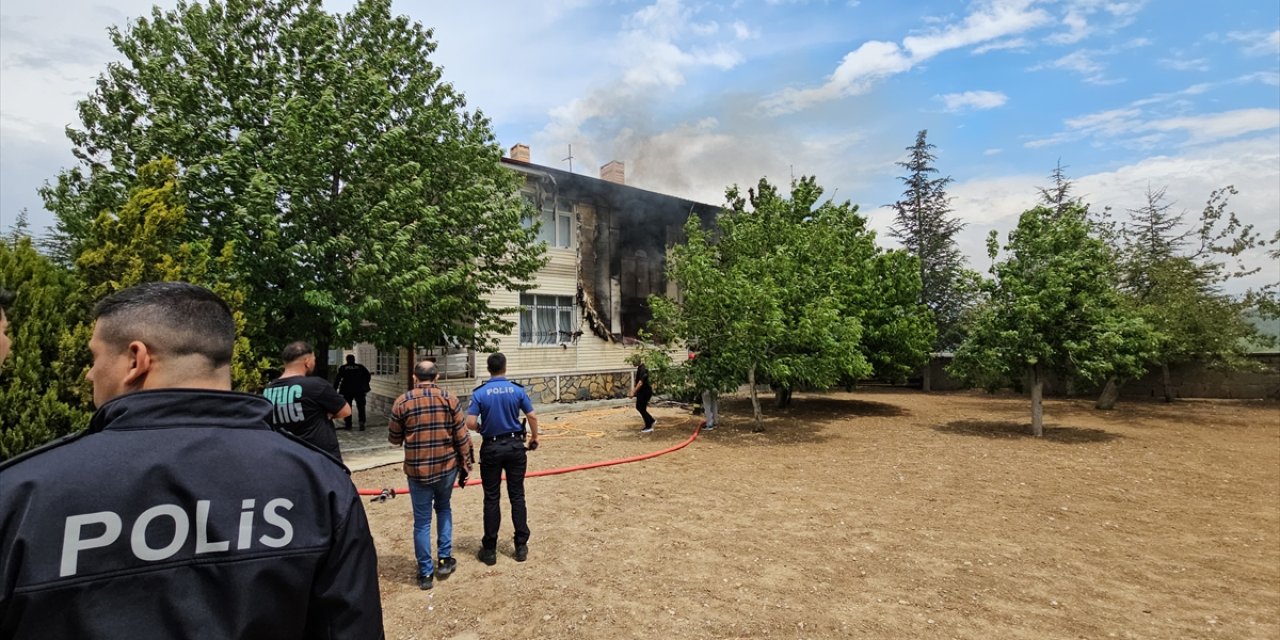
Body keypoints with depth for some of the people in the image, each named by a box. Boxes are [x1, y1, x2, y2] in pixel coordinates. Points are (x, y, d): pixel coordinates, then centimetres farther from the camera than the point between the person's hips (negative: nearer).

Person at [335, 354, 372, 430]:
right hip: (360, 390, 0)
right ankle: (362, 421, -13)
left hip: (347, 390, 0)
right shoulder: (360, 367, 3)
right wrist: (365, 384, 14)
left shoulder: (342, 368, 2)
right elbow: (368, 376, 1)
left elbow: (338, 379, -2)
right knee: (361, 406, 4)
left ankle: (348, 424, 11)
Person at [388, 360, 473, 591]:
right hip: (447, 467, 1)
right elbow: (462, 436, -3)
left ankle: (425, 573, 17)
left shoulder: (403, 401, -5)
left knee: (422, 521, 9)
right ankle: (445, 559, 22)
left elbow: (394, 438, 5)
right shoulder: (449, 398, -4)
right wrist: (465, 463, 7)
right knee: (443, 509, 24)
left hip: (418, 470, -1)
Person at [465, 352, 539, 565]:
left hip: (491, 448, -1)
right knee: (517, 496, 9)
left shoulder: (480, 393, -7)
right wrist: (534, 437, 15)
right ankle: (521, 546, 15)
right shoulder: (517, 390, -4)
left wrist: (481, 429, 9)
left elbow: (470, 423, -14)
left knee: (492, 498, 7)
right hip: (514, 446, 1)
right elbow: (532, 416, -2)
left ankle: (489, 550, 13)